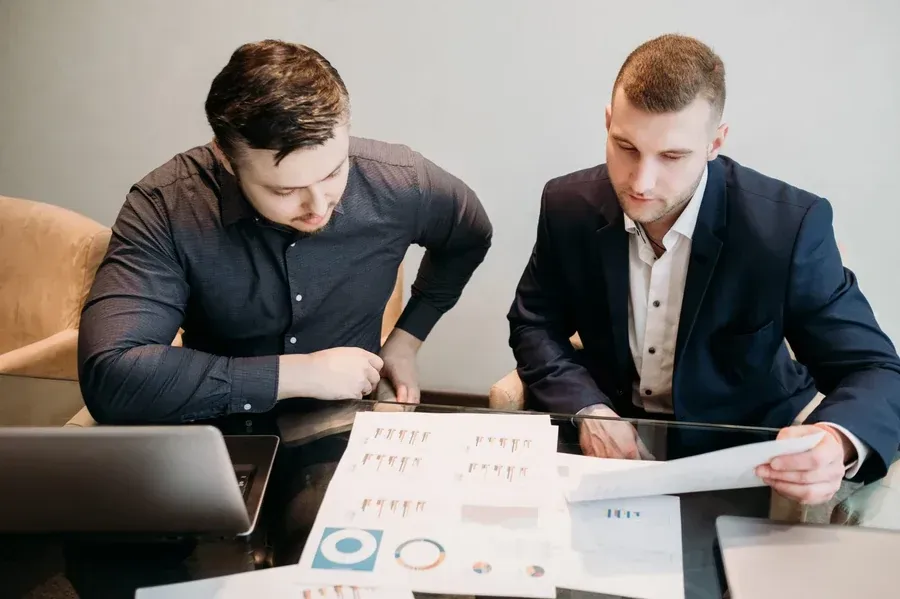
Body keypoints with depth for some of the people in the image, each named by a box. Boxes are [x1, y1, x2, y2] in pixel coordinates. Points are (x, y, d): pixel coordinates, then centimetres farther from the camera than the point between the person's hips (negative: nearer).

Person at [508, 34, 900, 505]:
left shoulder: (787, 226, -20)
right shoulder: (568, 206, -12)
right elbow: (533, 324, -1)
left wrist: (838, 442, -39)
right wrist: (588, 408, -19)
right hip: (612, 435, 2)